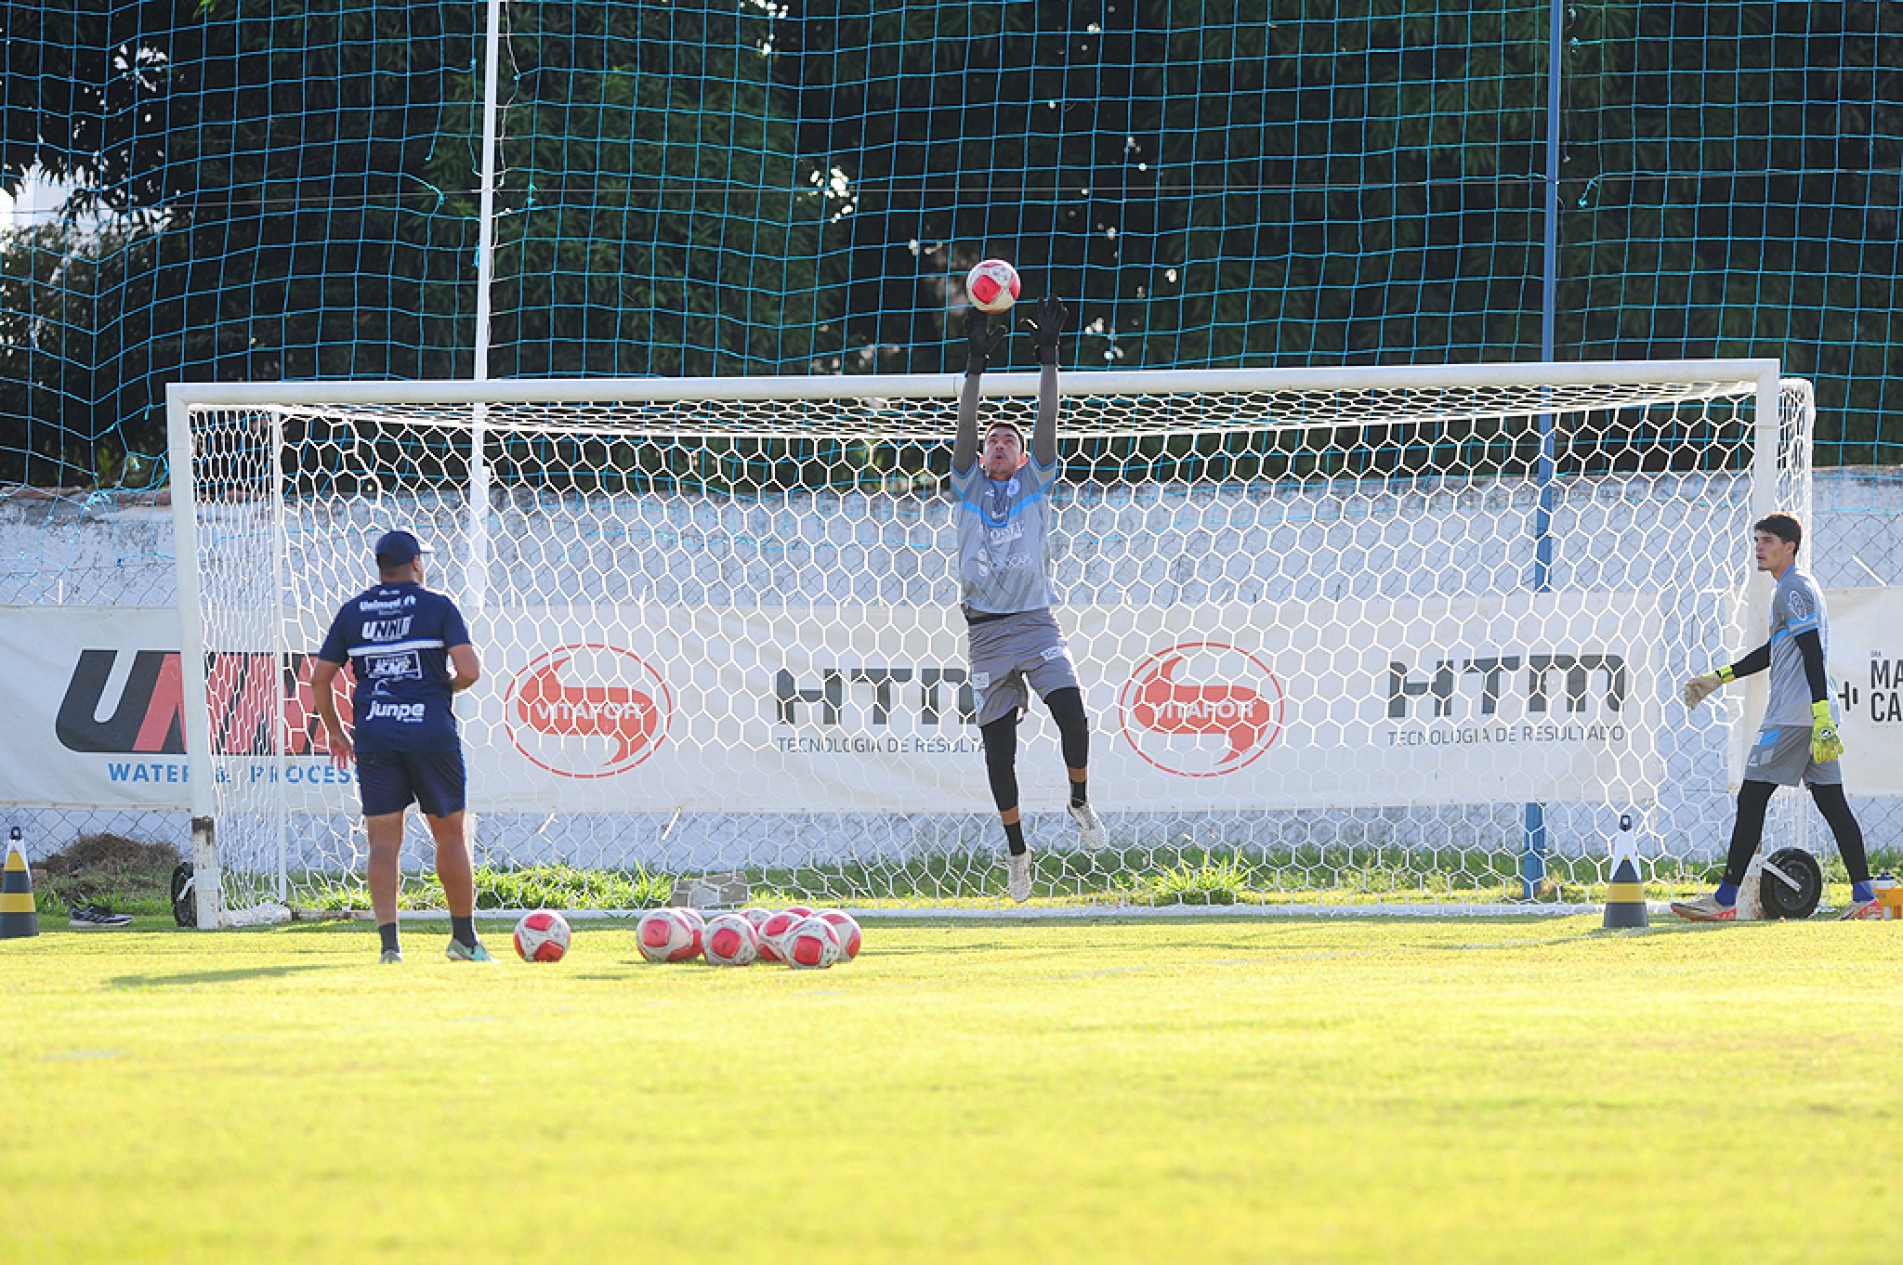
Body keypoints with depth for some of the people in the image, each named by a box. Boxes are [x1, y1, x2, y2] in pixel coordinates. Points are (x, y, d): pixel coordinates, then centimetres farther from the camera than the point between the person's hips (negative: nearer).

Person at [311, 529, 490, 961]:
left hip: (374, 735, 2)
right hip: (431, 731, -2)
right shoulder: (438, 607, 1)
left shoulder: (352, 612, 9)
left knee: (383, 840, 2)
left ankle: (388, 941, -9)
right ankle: (464, 938, 15)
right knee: (450, 834, 10)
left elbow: (320, 679, 9)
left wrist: (334, 731, 21)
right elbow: (469, 670, -9)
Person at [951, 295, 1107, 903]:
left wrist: (1048, 354, -5)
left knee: (1072, 715, -21)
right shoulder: (970, 487, 12)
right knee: (997, 746, 2)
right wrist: (976, 362, -7)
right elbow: (965, 425, 0)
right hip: (986, 631, 1)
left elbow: (1048, 420, 1)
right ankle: (1016, 847, 16)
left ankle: (1080, 800, 5)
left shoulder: (1035, 482, 11)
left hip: (1035, 622, -1)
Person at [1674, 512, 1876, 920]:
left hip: (1794, 715, -10)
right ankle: (1865, 898, 0)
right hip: (1813, 716, 10)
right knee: (1831, 802, 6)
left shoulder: (1792, 589, -10)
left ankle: (1724, 901, -6)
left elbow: (1813, 654, -19)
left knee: (1751, 799, -6)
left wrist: (1821, 718, -27)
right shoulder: (1796, 587, 22)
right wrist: (1718, 678, 34)